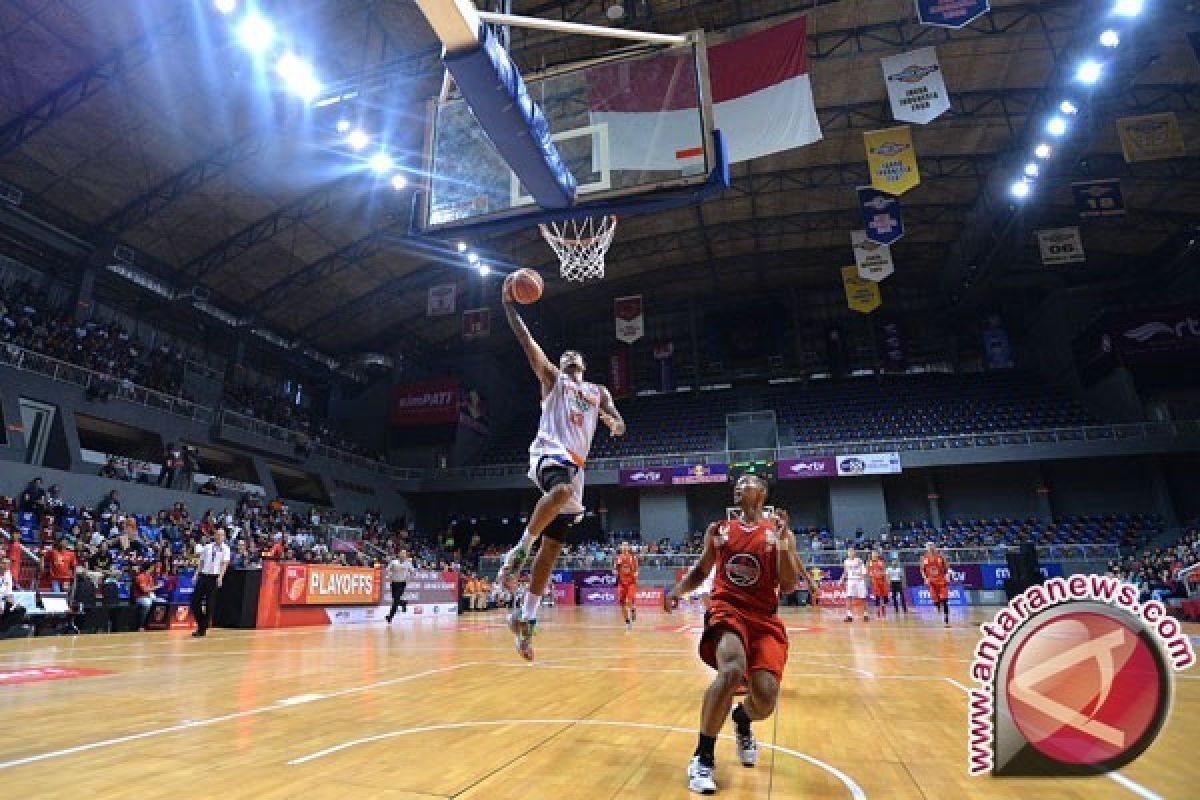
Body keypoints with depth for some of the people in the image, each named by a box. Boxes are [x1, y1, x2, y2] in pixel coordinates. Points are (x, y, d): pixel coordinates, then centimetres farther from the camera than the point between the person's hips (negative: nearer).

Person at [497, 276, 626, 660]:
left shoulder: (599, 391, 26)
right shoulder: (552, 379, 16)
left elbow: (620, 428, 17)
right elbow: (527, 342, 6)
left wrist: (613, 423, -7)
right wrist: (509, 304, 0)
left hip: (576, 464, 4)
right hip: (549, 452, -4)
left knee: (551, 548, 2)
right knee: (562, 490, -41)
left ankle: (525, 617, 10)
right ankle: (520, 548, -22)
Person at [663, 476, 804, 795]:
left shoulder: (779, 532, 5)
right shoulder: (718, 529, 10)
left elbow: (788, 586, -2)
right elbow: (700, 571, 19)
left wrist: (783, 541, -14)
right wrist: (676, 591, 0)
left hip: (766, 619, 1)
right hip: (727, 610, -1)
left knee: (766, 699, -13)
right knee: (731, 671, -31)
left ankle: (742, 719, 28)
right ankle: (703, 756, -10)